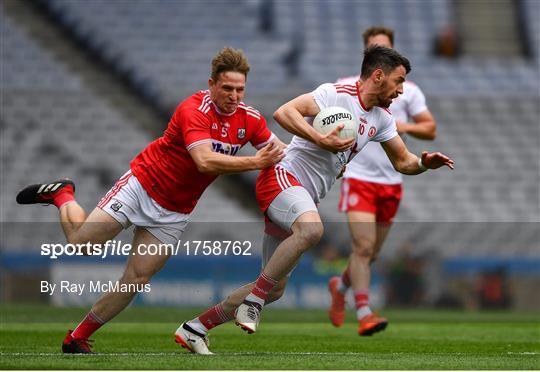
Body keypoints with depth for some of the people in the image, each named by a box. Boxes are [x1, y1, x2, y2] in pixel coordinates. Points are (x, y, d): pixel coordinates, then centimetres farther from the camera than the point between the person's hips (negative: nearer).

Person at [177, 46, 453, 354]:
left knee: (275, 289, 7)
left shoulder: (382, 119, 14)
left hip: (306, 199, 9)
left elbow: (403, 161, 23)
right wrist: (322, 140, -30)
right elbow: (284, 112, -21)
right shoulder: (336, 94, -12)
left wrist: (425, 163, 1)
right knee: (312, 227, -40)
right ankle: (252, 303, -29)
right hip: (283, 177, -9)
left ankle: (196, 328, 18)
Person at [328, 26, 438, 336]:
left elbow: (430, 129, 4)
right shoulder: (347, 87, 2)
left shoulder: (408, 90, 6)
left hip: (392, 181, 3)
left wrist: (405, 126, -14)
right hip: (358, 179, -3)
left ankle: (340, 286, 41)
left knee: (372, 253, 12)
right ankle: (364, 315, -19)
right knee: (363, 246, -18)